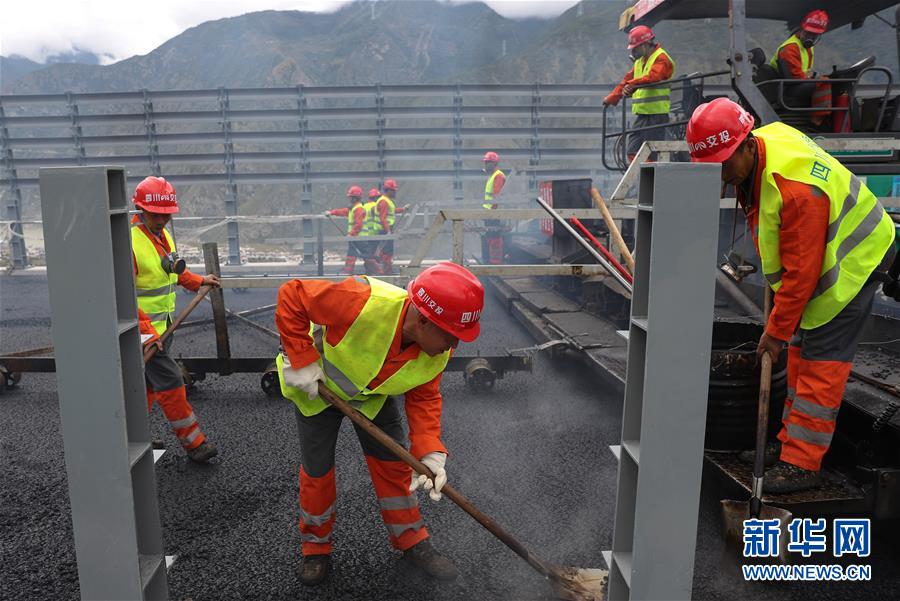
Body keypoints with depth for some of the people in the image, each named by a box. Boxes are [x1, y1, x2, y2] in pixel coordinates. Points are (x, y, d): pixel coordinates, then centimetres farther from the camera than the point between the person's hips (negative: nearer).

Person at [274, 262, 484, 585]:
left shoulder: (438, 351, -25)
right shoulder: (363, 304, -45)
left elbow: (423, 398, -13)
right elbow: (292, 294, -35)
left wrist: (429, 452, -26)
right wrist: (301, 360, -34)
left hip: (375, 395, 4)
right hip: (318, 385, -4)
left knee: (393, 464, 7)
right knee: (317, 470, 7)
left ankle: (411, 541, 28)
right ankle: (316, 546, 32)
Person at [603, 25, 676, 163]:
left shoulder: (661, 58, -7)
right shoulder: (640, 61, 22)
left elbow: (653, 76, -25)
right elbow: (628, 78, 25)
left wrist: (633, 85, -39)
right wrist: (612, 98, 17)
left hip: (656, 114, -9)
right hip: (642, 114, 9)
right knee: (633, 152, 7)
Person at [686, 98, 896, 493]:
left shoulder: (794, 187, -36)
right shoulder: (764, 137, -8)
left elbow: (801, 272, -31)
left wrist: (776, 330, -22)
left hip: (854, 258, -10)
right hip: (820, 252, 10)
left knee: (822, 358, -10)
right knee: (803, 346, 14)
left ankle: (802, 464, -5)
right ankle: (793, 441, 26)